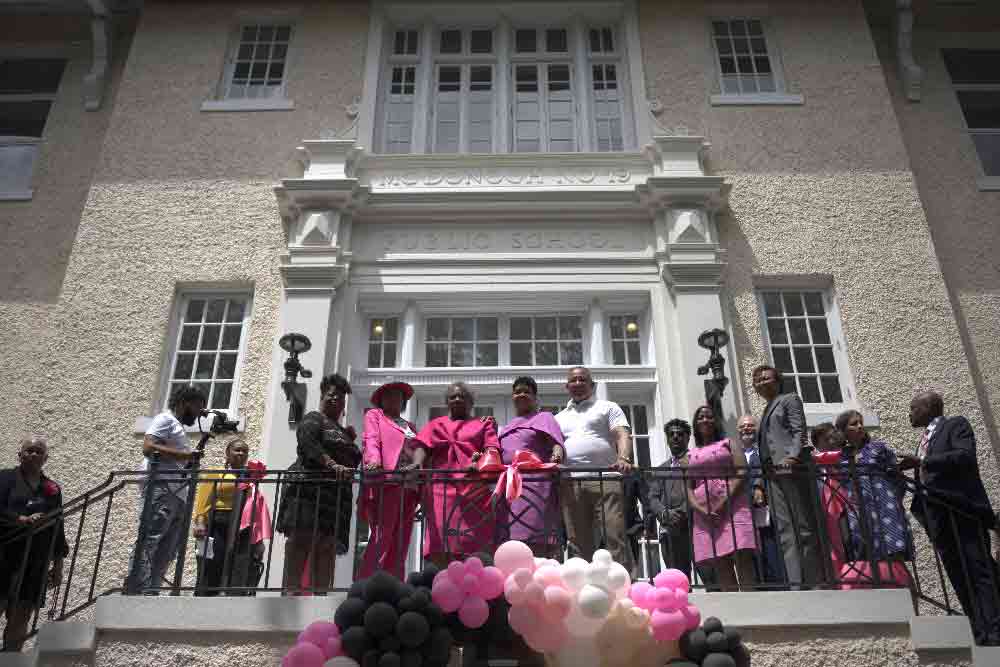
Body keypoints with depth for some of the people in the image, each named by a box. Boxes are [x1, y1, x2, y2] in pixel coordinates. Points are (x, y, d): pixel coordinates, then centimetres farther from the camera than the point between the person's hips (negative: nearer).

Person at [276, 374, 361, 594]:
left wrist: (351, 440, 13)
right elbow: (308, 445, -13)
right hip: (309, 490, -7)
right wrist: (332, 465, -27)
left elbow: (352, 461, 29)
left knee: (327, 547, -4)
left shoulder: (342, 431, 29)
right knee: (301, 539, -17)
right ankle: (291, 590, -25)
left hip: (336, 497, 7)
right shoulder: (313, 419, 7)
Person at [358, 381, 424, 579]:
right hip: (384, 481, -5)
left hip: (408, 485, 6)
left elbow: (418, 447, 16)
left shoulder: (410, 426, 30)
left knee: (400, 542, 0)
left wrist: (418, 462, -5)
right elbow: (371, 440, -2)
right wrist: (373, 460, -22)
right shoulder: (374, 415, 16)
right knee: (382, 538, -14)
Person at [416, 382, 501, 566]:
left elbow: (492, 449, 4)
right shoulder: (434, 425, 26)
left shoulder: (483, 424, 22)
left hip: (474, 488, -1)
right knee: (439, 550, -10)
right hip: (441, 487, 1)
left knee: (474, 547, -10)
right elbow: (422, 447, 8)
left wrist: (481, 461, -19)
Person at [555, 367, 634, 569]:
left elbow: (623, 435, 1)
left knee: (615, 537, -12)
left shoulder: (608, 408, 16)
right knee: (579, 543, 1)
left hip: (605, 480, -3)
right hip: (570, 484, 4)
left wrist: (623, 458, -20)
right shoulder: (559, 417, 27)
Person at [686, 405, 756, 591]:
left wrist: (723, 502, -12)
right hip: (704, 513, 3)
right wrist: (700, 509, -8)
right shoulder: (691, 455, 21)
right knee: (719, 565, -3)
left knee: (742, 558, -15)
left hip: (732, 505, -2)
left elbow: (741, 473, 1)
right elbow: (688, 487, 12)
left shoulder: (729, 443, 15)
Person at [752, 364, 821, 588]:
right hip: (772, 474, 7)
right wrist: (760, 484, 16)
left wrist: (793, 455, -22)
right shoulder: (766, 412, 30)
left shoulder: (789, 399, 12)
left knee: (805, 525, -7)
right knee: (785, 530, -4)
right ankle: (795, 581, -10)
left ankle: (815, 580, -7)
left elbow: (799, 431, -4)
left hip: (792, 468, -7)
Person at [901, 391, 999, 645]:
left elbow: (966, 456, -16)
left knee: (979, 572, -11)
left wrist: (920, 462, -21)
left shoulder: (956, 424, 3)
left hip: (961, 510, -8)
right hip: (937, 516, 8)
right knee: (959, 577, 3)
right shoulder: (925, 438, 25)